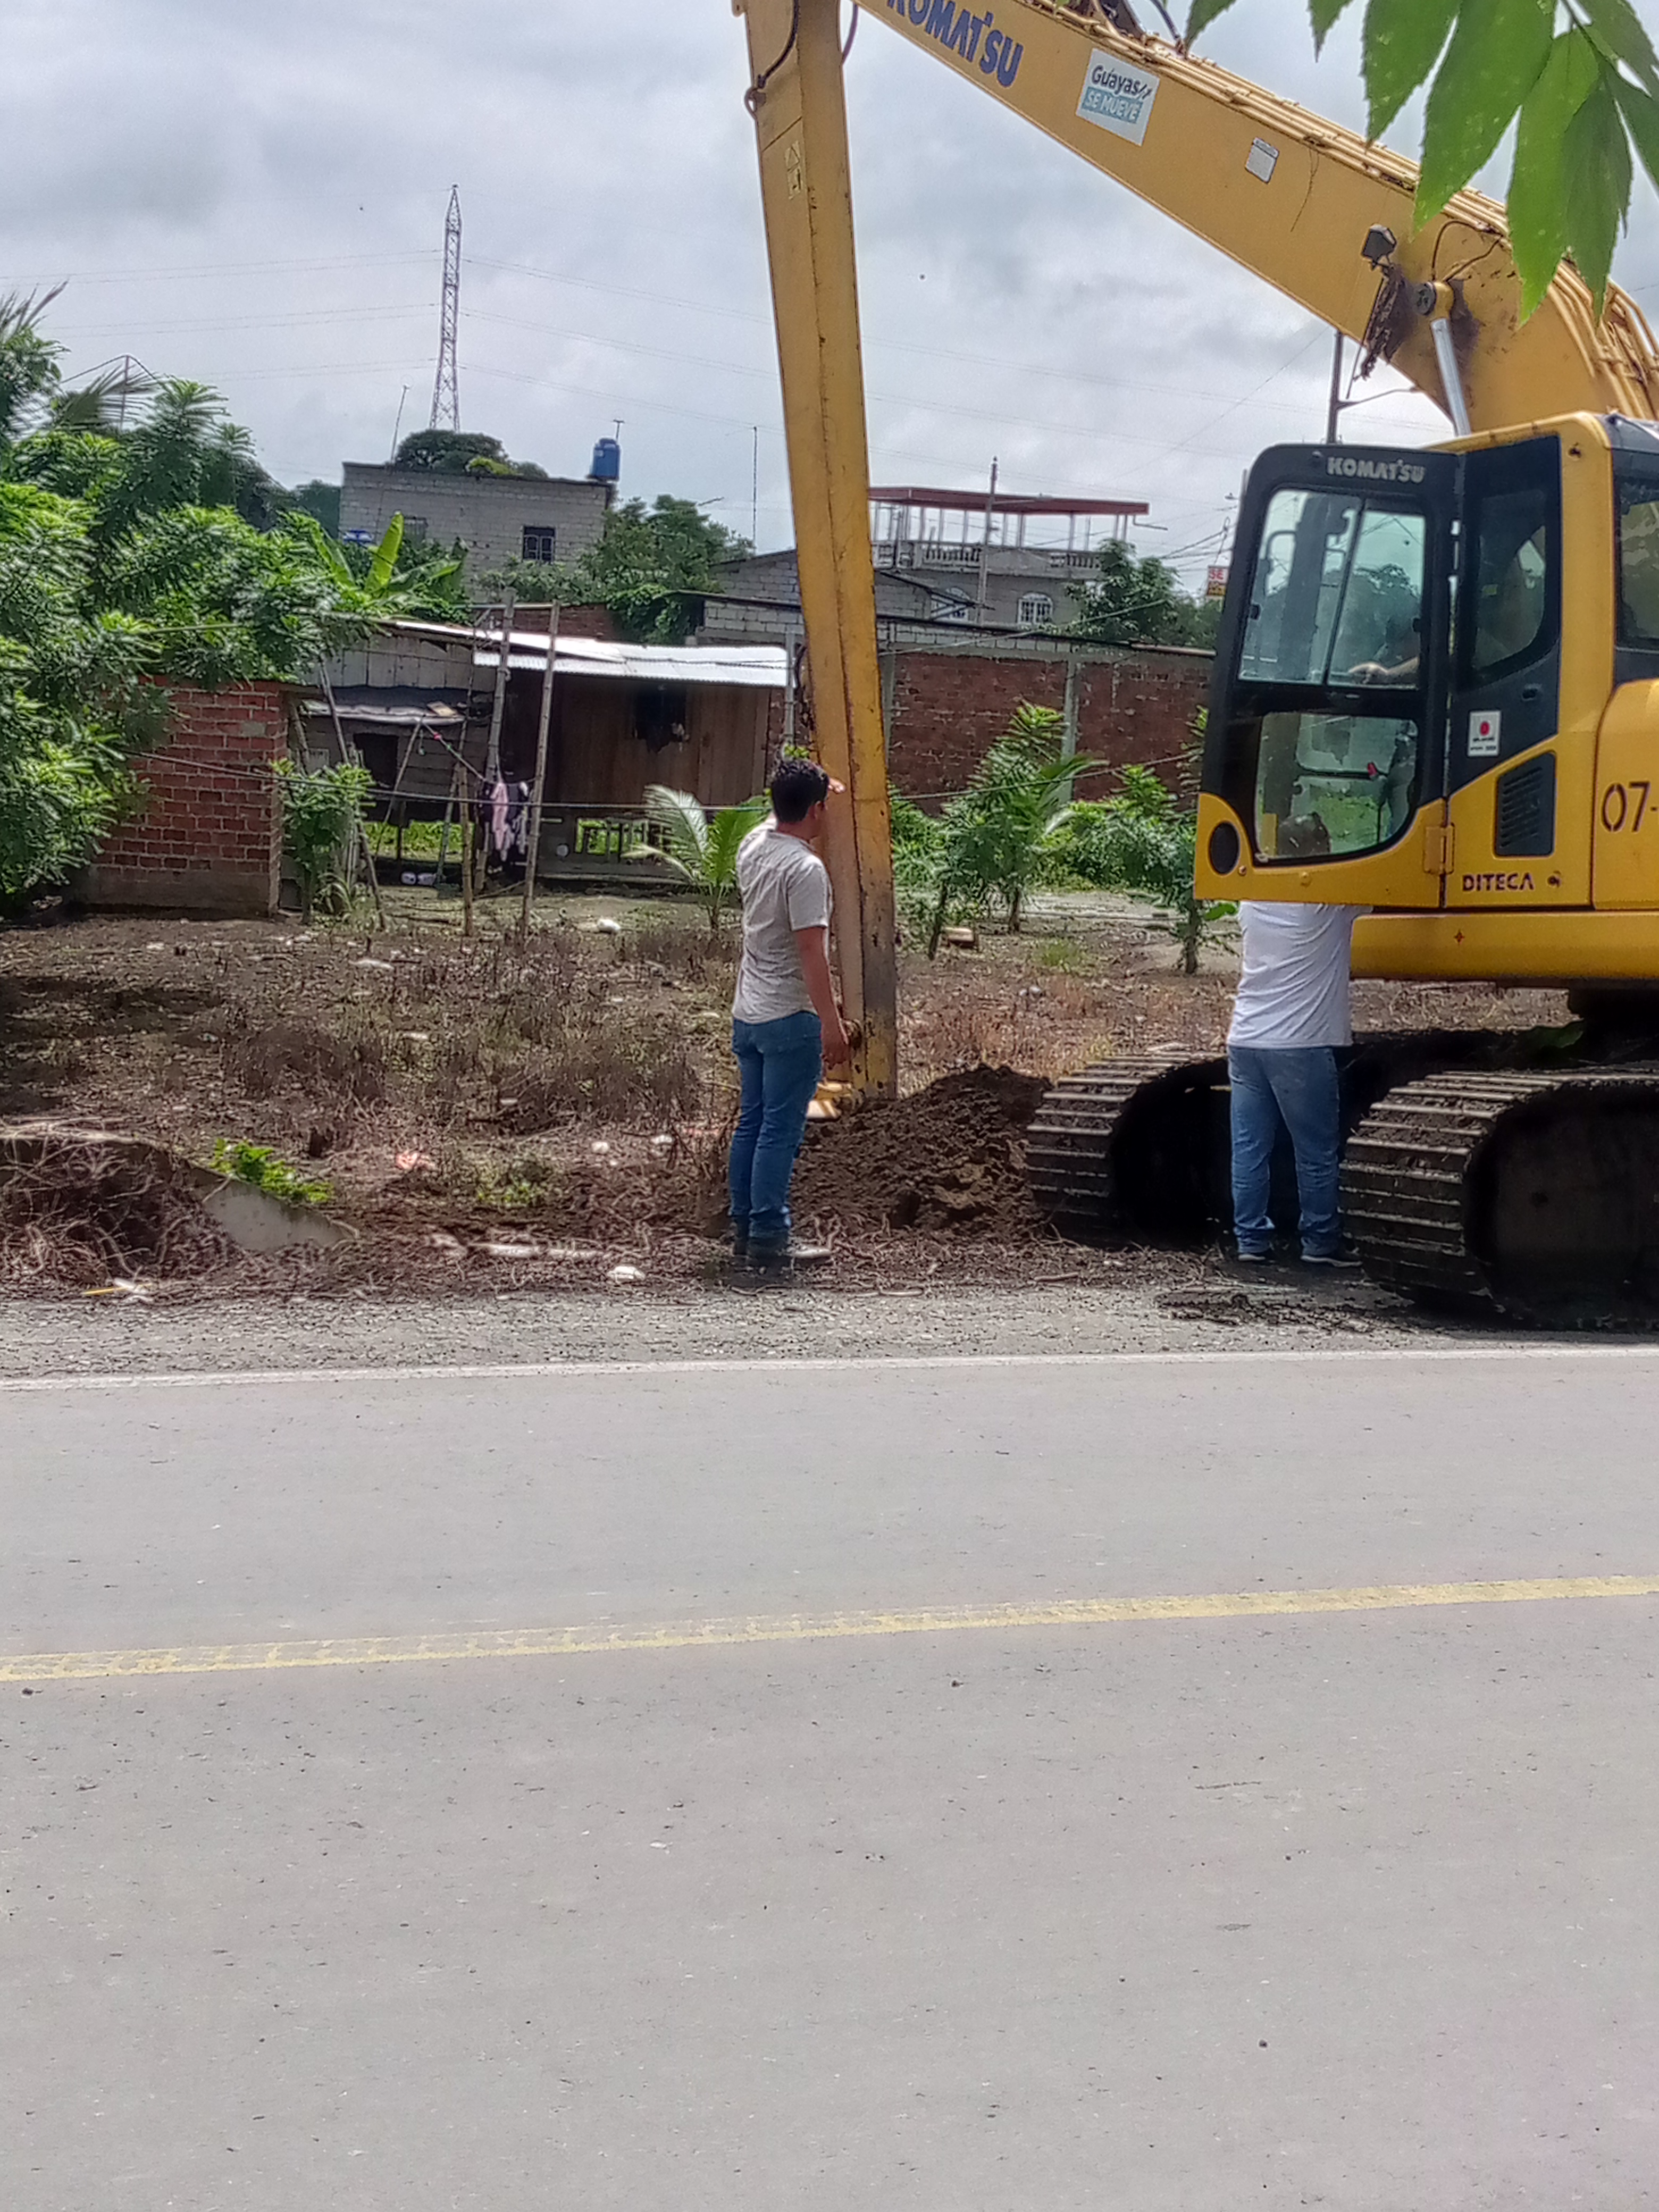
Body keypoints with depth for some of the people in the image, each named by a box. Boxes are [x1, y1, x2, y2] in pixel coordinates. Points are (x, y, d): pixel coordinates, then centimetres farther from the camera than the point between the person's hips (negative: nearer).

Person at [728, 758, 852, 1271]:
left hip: (746, 1015, 8)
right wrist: (831, 1022, -20)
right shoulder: (805, 869, -20)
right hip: (790, 1019, -8)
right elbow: (811, 952, -23)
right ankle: (768, 1239, -2)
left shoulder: (753, 847, 5)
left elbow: (779, 820, 31)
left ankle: (743, 1229, 20)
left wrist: (813, 789, 43)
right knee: (780, 1133, -4)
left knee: (752, 1123, 14)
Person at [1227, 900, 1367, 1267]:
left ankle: (1251, 1239, 11)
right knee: (1316, 1153, 4)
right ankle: (1320, 1243, 10)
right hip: (1300, 1045, -6)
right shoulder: (1326, 903, -10)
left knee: (1249, 1150, 8)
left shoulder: (1251, 903, 7)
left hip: (1245, 1040, 6)